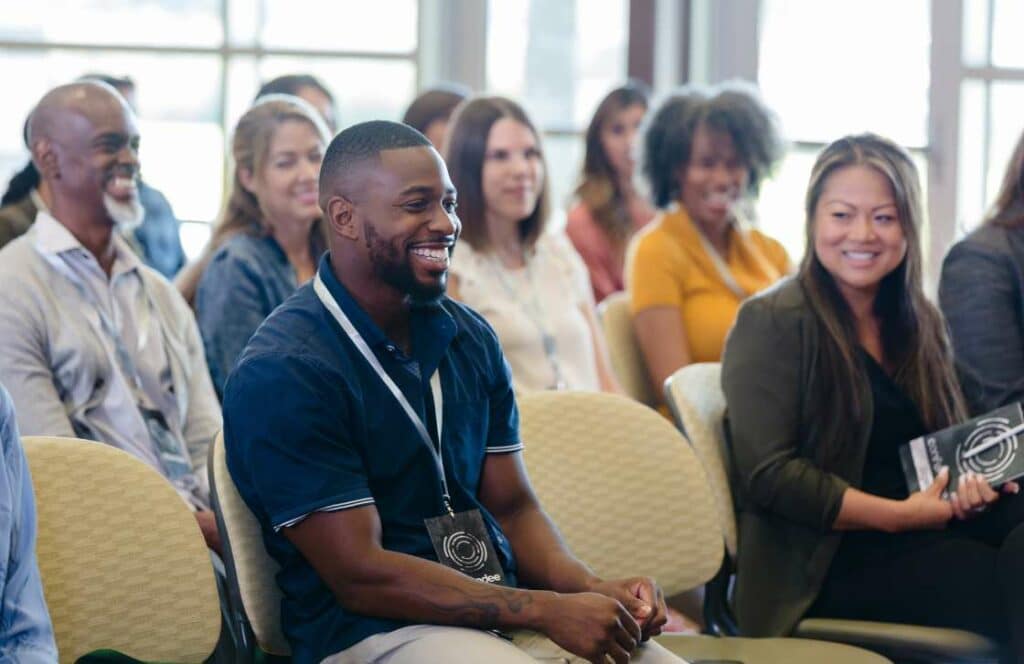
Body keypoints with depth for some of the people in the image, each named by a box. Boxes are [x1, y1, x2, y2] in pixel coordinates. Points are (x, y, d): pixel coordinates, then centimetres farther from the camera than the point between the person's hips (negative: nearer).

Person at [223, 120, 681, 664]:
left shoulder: (470, 338, 11)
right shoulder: (282, 372, -12)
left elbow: (512, 506, 14)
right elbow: (360, 575, -15)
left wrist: (593, 591, -7)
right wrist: (548, 610, -19)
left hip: (503, 609, 6)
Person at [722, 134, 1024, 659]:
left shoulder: (923, 325, 17)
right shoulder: (771, 323, -3)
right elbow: (768, 475, -10)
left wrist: (981, 481, -4)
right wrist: (898, 515, -15)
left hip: (928, 530, 6)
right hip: (825, 557, -6)